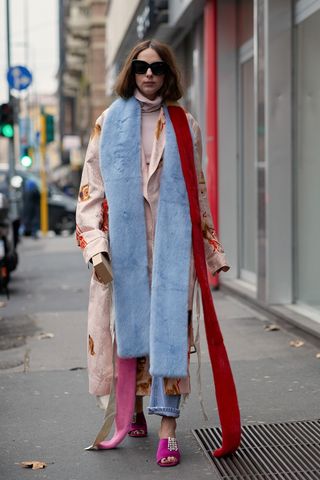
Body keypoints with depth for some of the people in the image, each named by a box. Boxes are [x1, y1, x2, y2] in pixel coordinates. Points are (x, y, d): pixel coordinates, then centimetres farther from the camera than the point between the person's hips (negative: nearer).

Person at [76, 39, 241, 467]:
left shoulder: (184, 125, 9)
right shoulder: (110, 122, 7)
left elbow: (198, 191, 12)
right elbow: (92, 187, 3)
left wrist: (212, 250, 10)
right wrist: (94, 242, -9)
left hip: (173, 242, 0)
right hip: (125, 243, 0)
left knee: (170, 327, -6)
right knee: (129, 323, 5)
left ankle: (168, 427, -6)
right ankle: (133, 408, 25)